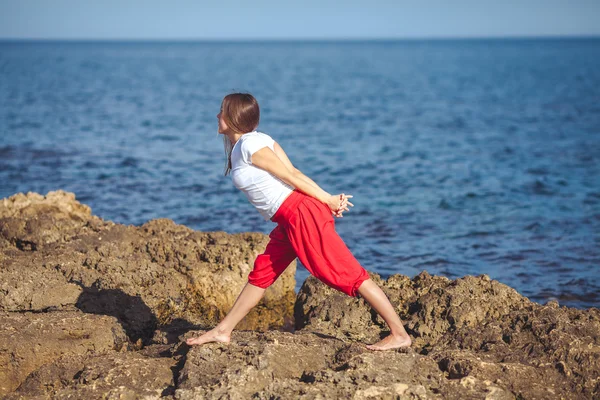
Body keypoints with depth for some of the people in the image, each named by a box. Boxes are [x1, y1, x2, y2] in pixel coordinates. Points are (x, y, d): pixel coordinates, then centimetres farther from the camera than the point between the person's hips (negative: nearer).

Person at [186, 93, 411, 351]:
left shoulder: (249, 145, -11)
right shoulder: (239, 146, 16)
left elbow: (290, 176, -10)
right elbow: (293, 172, 9)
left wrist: (328, 201, -4)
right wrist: (328, 200, 3)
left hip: (301, 212, -11)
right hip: (291, 219, 11)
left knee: (347, 274, -8)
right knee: (262, 272, 16)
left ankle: (399, 335, -4)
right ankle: (222, 331, 27)